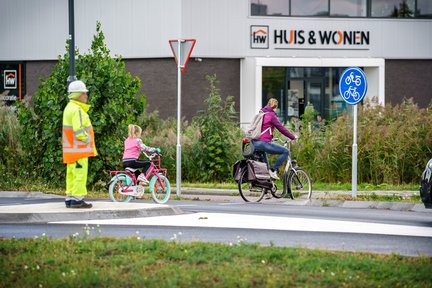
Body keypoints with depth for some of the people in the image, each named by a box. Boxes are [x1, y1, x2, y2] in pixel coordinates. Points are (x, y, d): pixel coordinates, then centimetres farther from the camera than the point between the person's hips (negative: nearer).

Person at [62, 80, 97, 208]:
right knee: (80, 174, -9)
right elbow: (79, 132, -23)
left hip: (71, 149, 11)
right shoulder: (77, 110, -16)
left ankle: (69, 198, 20)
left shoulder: (69, 108, 18)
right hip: (79, 149, -11)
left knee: (72, 174, 15)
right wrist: (87, 140, -10)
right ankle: (77, 199, -10)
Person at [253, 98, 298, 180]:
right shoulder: (271, 115, -6)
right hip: (263, 143, -9)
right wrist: (293, 137, 3)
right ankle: (273, 170, -8)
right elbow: (281, 128, -6)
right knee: (286, 151, -6)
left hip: (255, 143, 9)